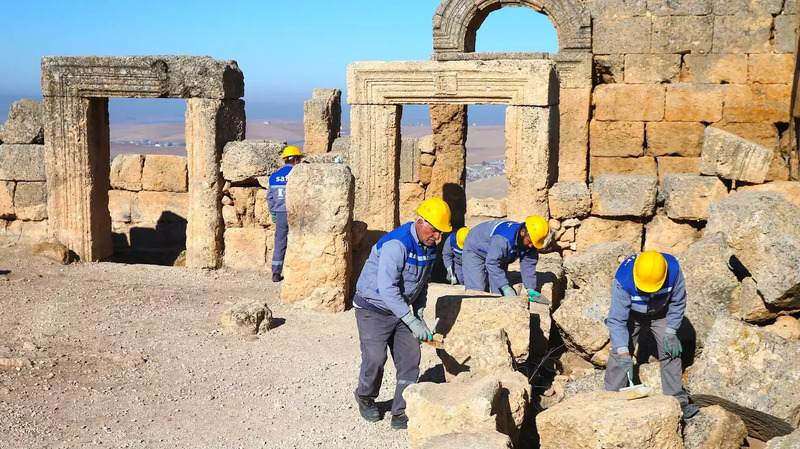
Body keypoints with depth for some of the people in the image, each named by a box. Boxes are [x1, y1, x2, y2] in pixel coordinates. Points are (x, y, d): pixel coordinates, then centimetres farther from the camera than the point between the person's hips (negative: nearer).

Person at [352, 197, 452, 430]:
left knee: (410, 358, -1)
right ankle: (365, 398, 21)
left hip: (401, 308, 8)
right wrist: (412, 322, -33)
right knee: (375, 358, -9)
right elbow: (387, 288, -34)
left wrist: (419, 315, 7)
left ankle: (401, 414, 6)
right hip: (373, 308, -7)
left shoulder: (430, 246, -1)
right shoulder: (397, 244, -28)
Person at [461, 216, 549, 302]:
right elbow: (492, 263, -41)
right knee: (476, 290, -18)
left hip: (498, 256, 7)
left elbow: (528, 265, -13)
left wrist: (530, 288, -21)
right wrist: (505, 287, -40)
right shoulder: (503, 239, -44)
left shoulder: (530, 243, -21)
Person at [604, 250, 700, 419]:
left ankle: (678, 401, 4)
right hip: (631, 315, -1)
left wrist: (671, 332, -14)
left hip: (660, 314, 2)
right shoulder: (623, 281, -41)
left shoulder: (673, 270, -35)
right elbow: (617, 320, -34)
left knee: (671, 352, -6)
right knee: (618, 354, -7)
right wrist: (624, 353, -39)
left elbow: (678, 303, -16)